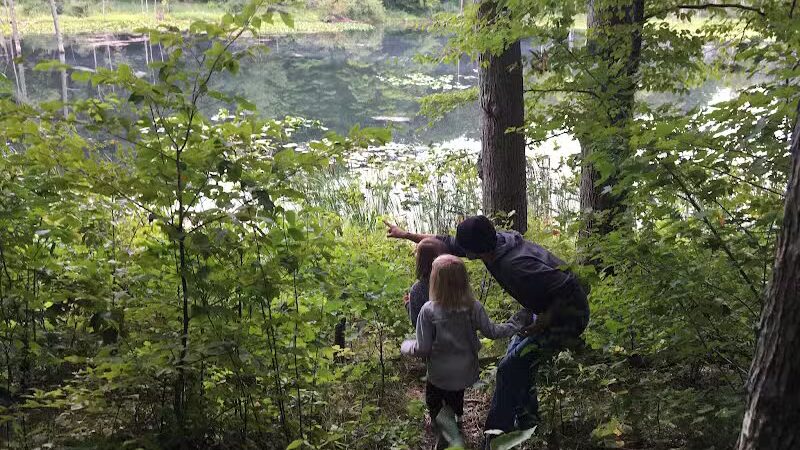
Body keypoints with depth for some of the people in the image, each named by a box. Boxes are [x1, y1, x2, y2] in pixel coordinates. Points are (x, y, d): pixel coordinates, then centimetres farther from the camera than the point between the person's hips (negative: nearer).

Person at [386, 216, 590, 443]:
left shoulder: (517, 266, -35)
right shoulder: (495, 241, -9)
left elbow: (570, 288, -33)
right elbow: (448, 244, 5)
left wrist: (544, 321, -24)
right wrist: (405, 234, 11)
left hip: (568, 315, -9)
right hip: (549, 310, 9)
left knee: (510, 367, -8)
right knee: (519, 360, 17)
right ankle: (526, 419, 33)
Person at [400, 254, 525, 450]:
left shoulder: (429, 311, -26)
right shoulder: (474, 307, -17)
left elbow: (423, 349, -21)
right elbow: (492, 332, -4)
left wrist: (406, 347, 0)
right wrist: (516, 324, 11)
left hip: (440, 375, -4)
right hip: (466, 373, 4)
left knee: (434, 402, 23)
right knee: (456, 397, 32)